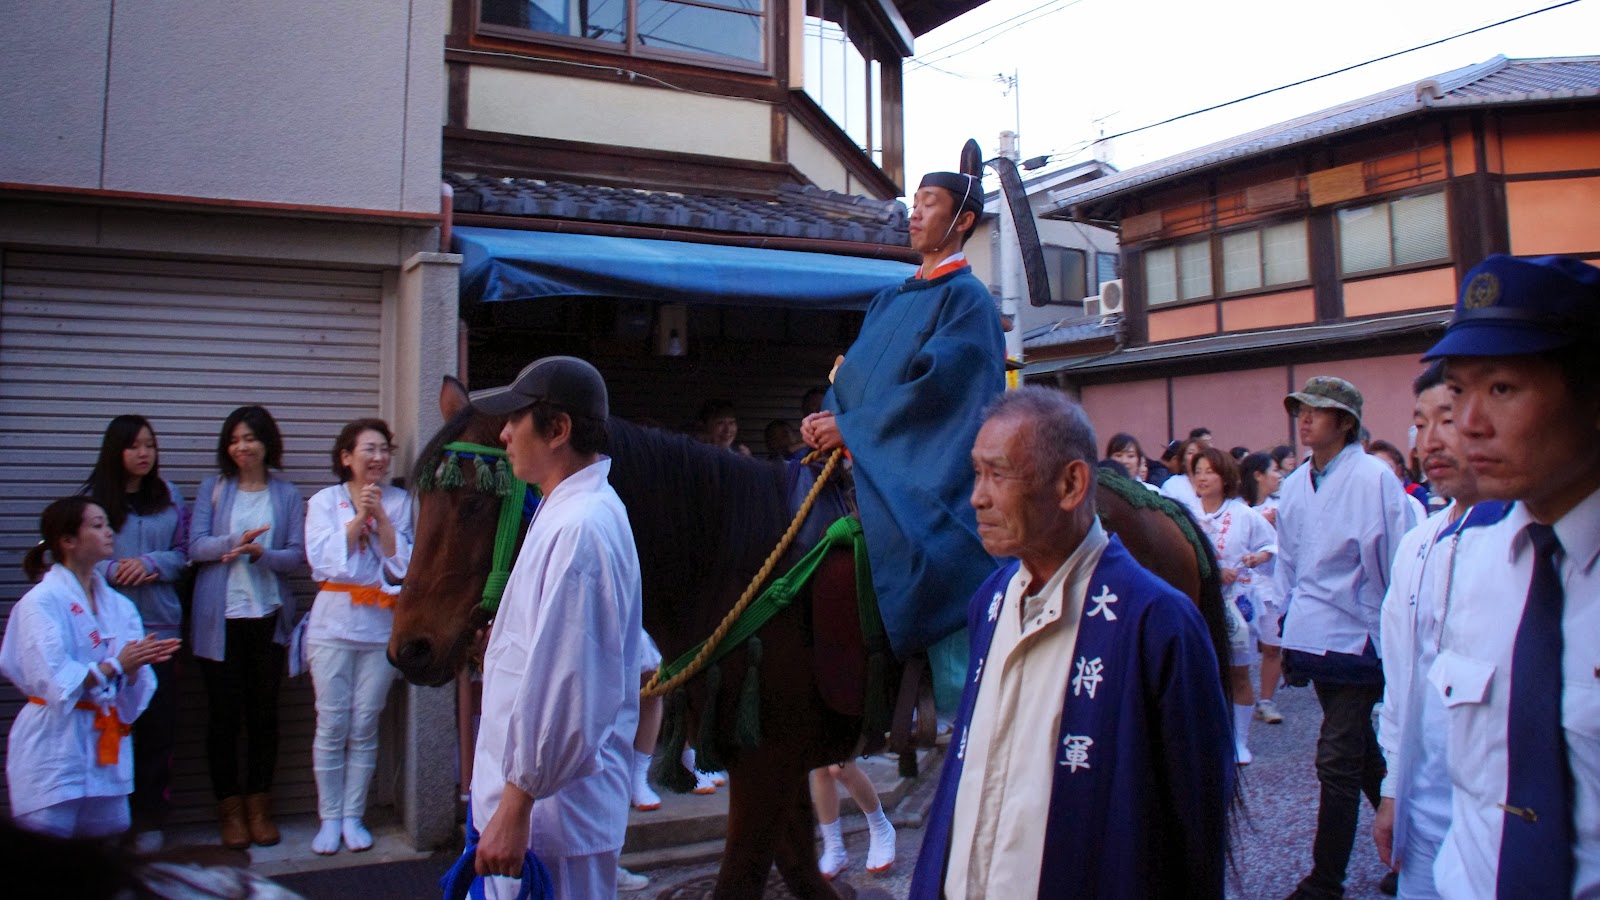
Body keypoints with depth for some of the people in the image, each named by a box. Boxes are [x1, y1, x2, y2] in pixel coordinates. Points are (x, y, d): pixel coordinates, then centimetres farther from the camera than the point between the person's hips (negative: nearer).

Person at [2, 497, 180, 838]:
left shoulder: (118, 605, 9)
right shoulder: (41, 601, -8)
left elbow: (136, 689, 4)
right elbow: (53, 680, -17)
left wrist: (136, 664, -17)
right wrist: (115, 666, -20)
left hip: (107, 744, 6)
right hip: (56, 748, -5)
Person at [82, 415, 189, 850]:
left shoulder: (169, 496, 10)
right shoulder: (94, 498, 3)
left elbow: (183, 552, 9)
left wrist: (150, 563, -9)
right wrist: (112, 570, -15)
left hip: (160, 622, 2)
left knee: (158, 723, 2)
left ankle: (149, 819, 12)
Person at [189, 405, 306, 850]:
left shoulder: (287, 495, 7)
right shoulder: (213, 488, 7)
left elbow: (298, 556, 0)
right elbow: (196, 545, -4)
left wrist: (261, 552, -19)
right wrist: (235, 541, -22)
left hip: (269, 616, 1)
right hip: (220, 617, 0)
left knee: (264, 712, 5)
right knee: (224, 713, 3)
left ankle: (259, 805, 17)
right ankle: (230, 808, 15)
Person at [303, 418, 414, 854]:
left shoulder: (399, 502, 6)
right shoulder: (324, 501, 4)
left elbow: (402, 565, -3)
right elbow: (322, 561, -9)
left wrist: (380, 516, -11)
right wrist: (358, 517, -13)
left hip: (380, 625, 1)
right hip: (333, 622, -1)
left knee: (365, 726, 5)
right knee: (332, 725, 0)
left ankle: (353, 816, 15)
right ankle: (329, 818, 12)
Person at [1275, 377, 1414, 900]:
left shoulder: (1375, 479, -12)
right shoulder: (1296, 485, 7)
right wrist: (1290, 629, 15)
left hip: (1357, 638, -7)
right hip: (1316, 639, 7)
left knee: (1337, 761, -5)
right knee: (1362, 756, 18)